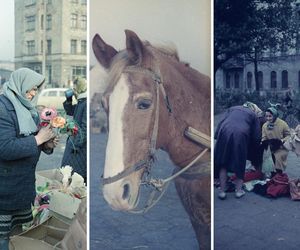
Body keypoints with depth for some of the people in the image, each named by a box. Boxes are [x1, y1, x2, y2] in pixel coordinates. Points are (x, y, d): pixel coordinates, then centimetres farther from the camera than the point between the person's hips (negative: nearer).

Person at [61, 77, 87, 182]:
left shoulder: (87, 104, -20)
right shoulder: (80, 102, 10)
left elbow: (85, 126, -24)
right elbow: (70, 111, 26)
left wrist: (77, 144, -22)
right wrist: (68, 99, 10)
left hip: (81, 144, -10)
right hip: (74, 140, 10)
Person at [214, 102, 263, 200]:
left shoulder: (232, 109, 30)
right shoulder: (254, 115, 24)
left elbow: (221, 123, 16)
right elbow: (256, 136, 18)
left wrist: (216, 136, 12)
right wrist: (253, 149, 30)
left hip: (224, 133, 2)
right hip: (240, 135, -1)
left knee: (223, 163, 12)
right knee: (239, 163, 16)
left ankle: (222, 191, 14)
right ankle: (239, 190, 20)